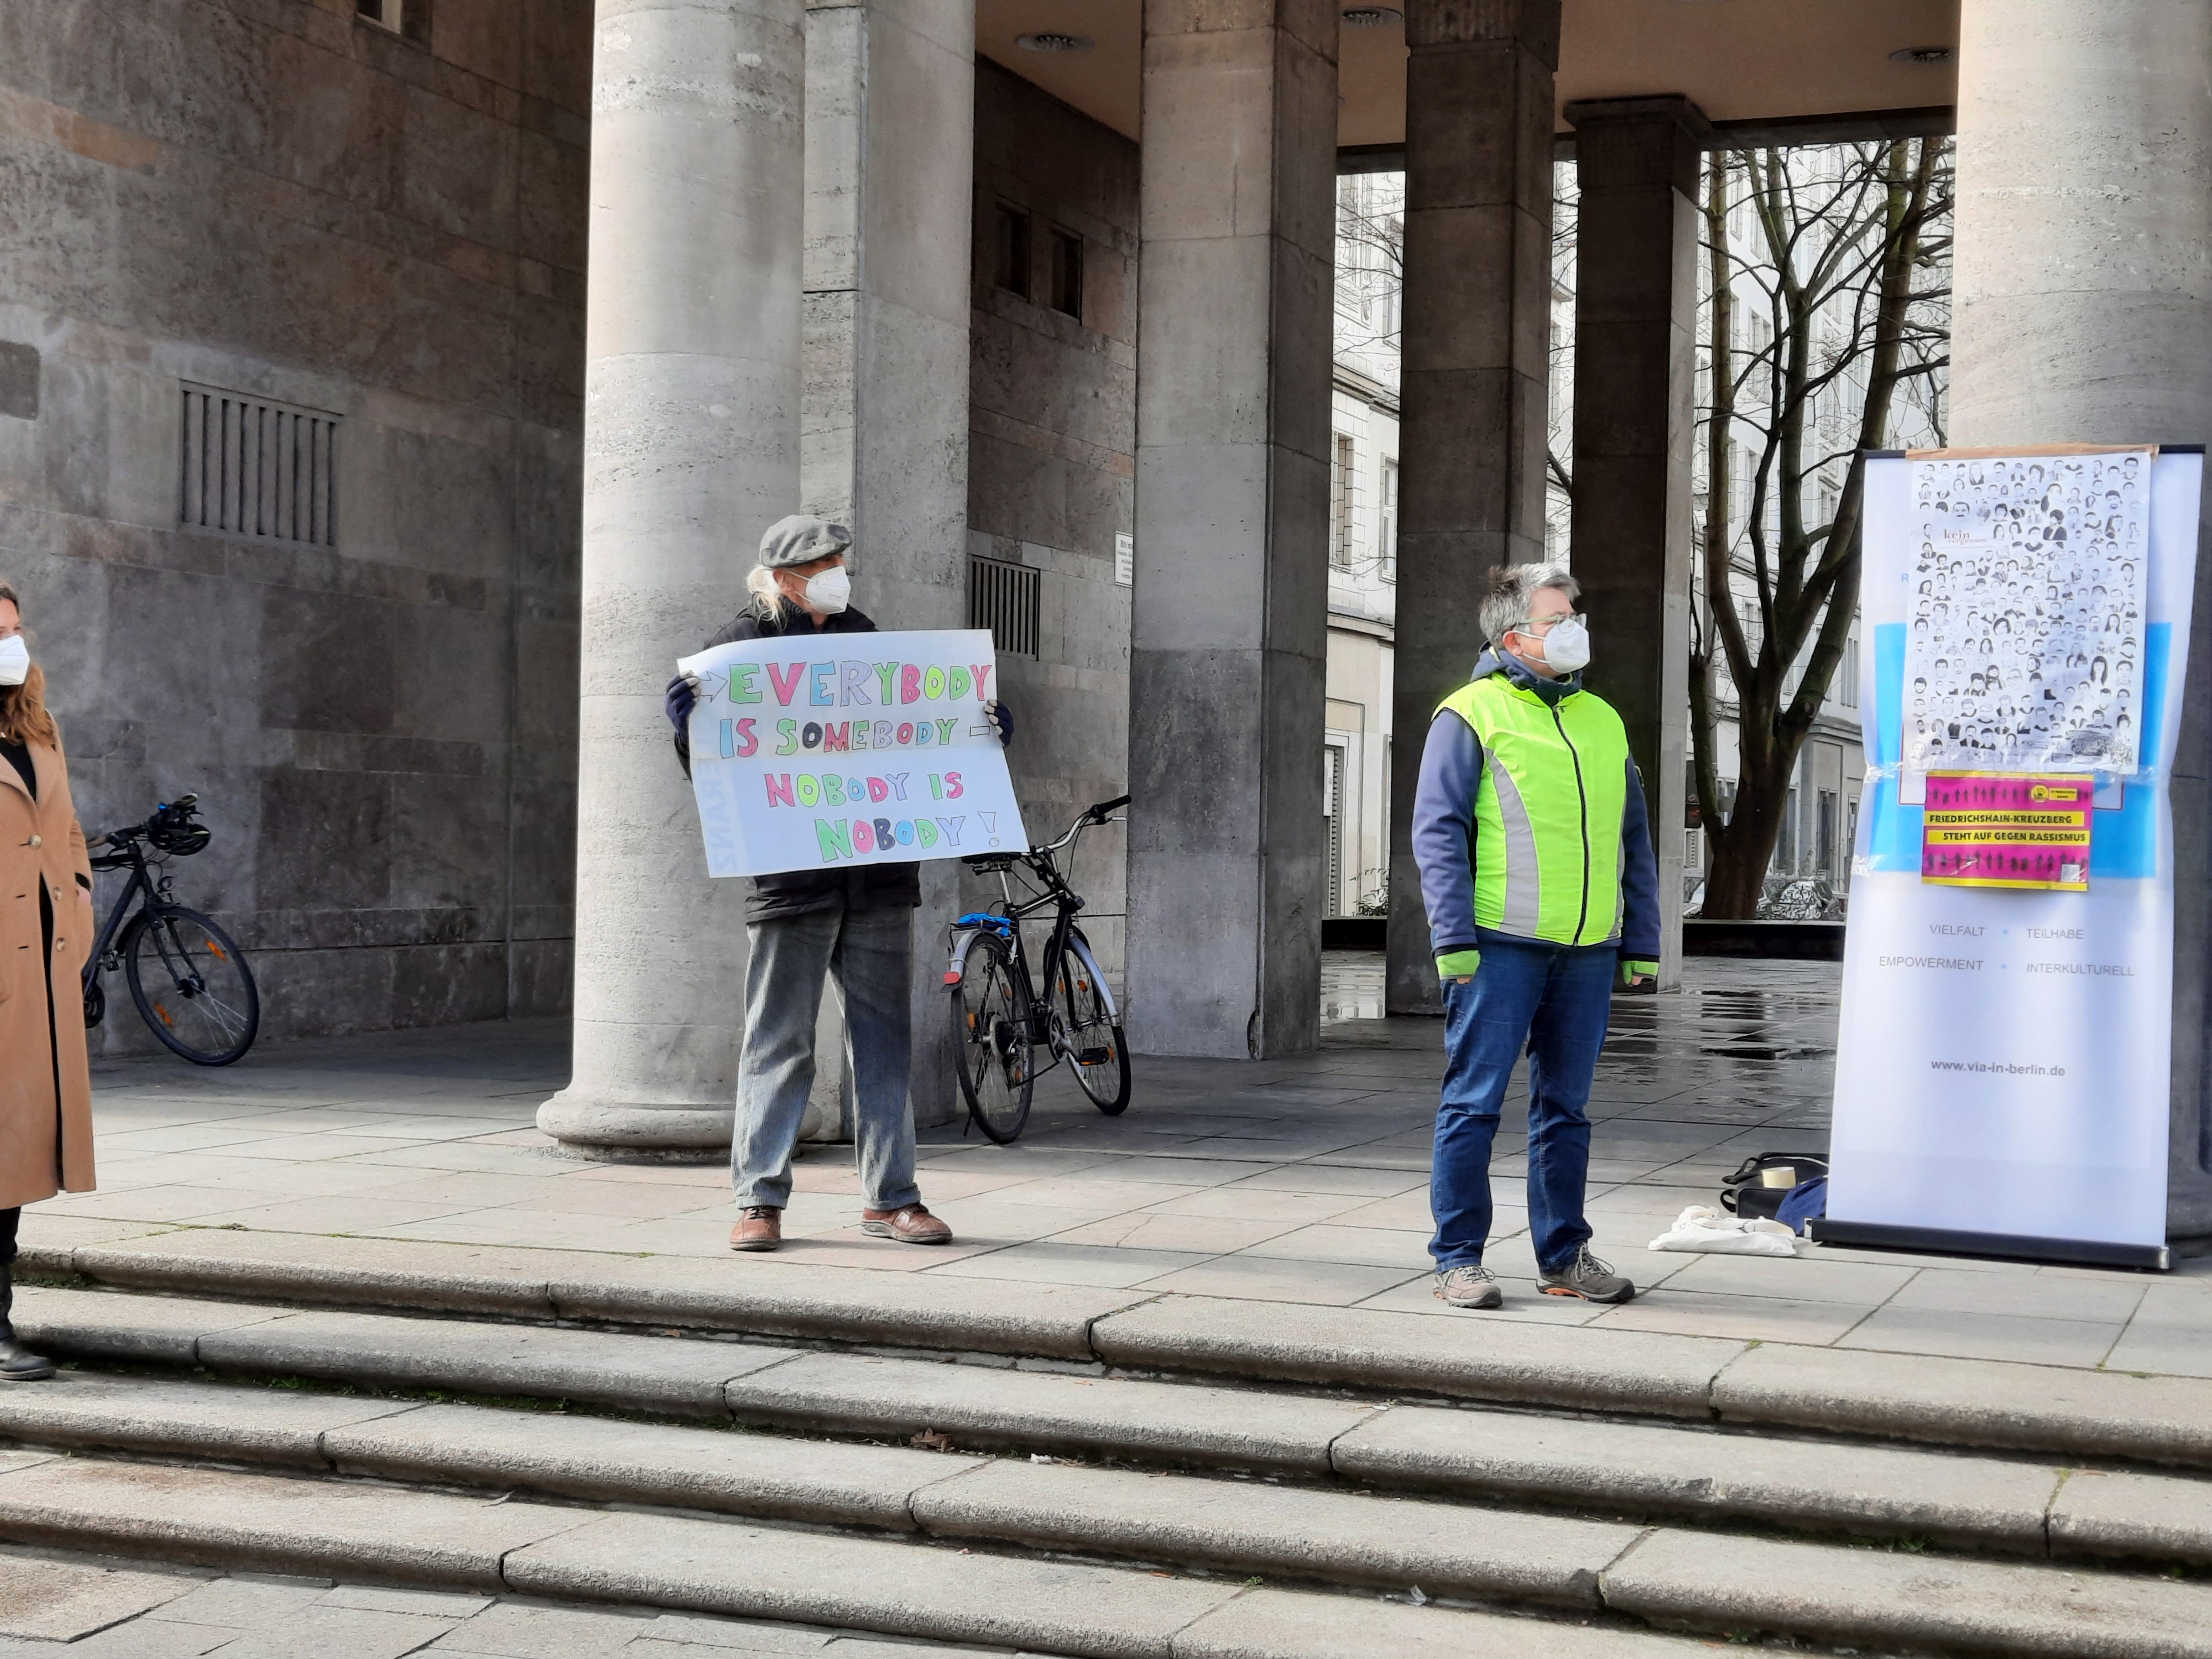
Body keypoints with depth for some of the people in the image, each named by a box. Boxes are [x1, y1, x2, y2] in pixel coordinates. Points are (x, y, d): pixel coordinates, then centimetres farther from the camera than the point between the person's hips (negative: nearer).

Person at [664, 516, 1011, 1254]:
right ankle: (759, 1199, 7)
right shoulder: (740, 646, 0)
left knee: (884, 1039, 9)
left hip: (879, 872, 5)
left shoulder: (863, 636, 15)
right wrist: (689, 723, -25)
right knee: (779, 1040, 0)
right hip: (792, 877, -5)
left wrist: (979, 728, 7)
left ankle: (890, 1195, 17)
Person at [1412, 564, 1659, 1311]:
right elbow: (1437, 831, -6)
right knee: (1474, 1102, -3)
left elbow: (1634, 842, 20)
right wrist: (1453, 938, -14)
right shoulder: (1471, 714, -1)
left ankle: (1563, 1255, 19)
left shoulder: (1602, 721, 17)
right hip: (1500, 947, -5)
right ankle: (1459, 1259, 3)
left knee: (1566, 1107, 11)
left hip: (1588, 951, 6)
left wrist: (1641, 944, 14)